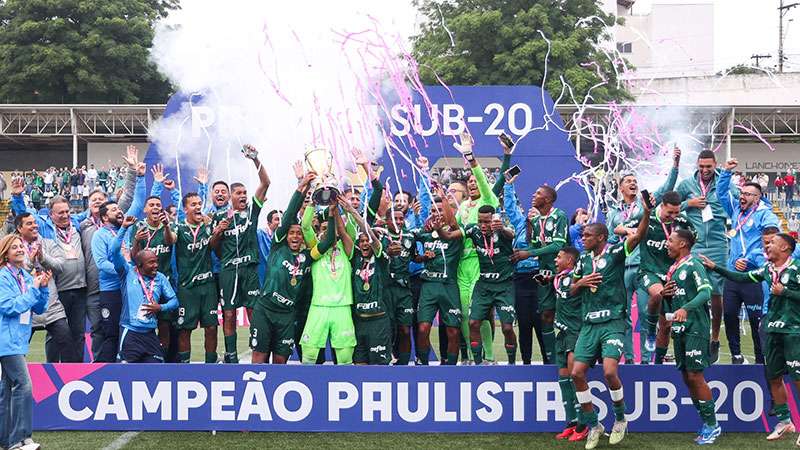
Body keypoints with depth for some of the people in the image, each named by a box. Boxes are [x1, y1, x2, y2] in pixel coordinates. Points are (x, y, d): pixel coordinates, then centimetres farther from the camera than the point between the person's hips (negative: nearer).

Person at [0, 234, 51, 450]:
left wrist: (43, 287, -2)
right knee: (23, 385, -14)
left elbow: (39, 309, 12)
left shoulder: (26, 276, 11)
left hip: (18, 339, 8)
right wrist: (33, 289, -16)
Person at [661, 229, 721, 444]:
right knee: (686, 376, 9)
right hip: (679, 328, 9)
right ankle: (705, 423, 19)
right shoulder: (673, 269, 17)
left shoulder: (693, 265, -9)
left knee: (695, 375, -8)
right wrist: (664, 294, 2)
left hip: (695, 327, -8)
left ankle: (712, 424, 3)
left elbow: (706, 292, -22)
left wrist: (685, 309, -35)